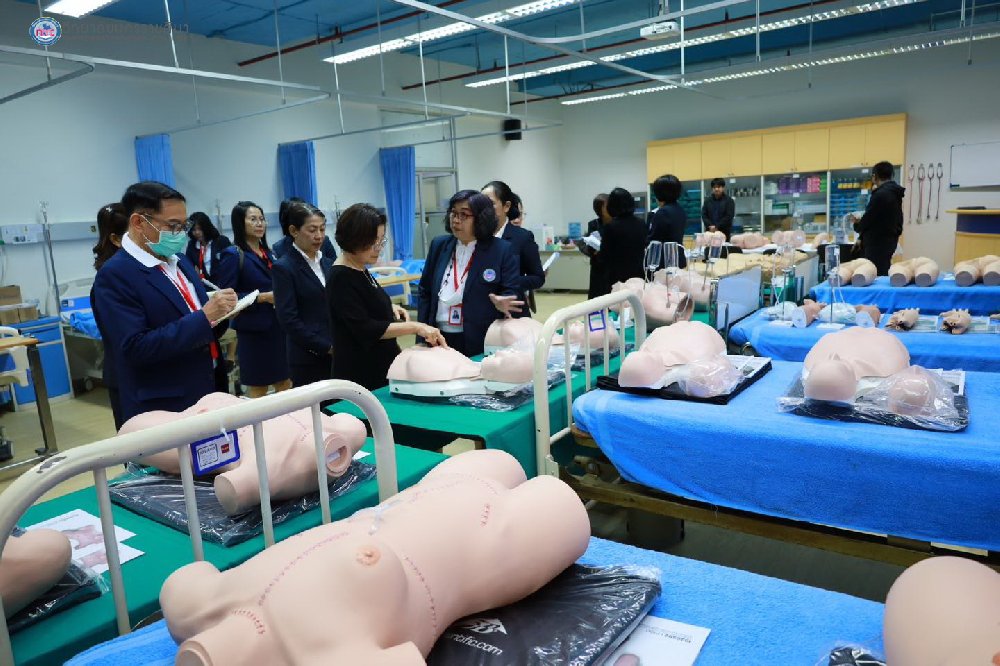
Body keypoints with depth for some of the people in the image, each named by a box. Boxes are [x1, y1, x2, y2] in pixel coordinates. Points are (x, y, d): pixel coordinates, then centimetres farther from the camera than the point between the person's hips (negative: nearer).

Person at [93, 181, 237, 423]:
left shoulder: (178, 259, 10)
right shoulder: (115, 275, -13)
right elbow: (136, 348, -22)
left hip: (209, 391, 7)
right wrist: (204, 317, -24)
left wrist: (219, 312, -6)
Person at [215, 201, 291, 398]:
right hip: (253, 331, -6)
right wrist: (262, 297, -19)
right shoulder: (232, 255, -9)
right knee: (258, 389, 5)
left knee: (286, 384, 11)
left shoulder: (269, 253, 12)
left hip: (278, 327, 7)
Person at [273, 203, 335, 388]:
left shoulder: (329, 264, 14)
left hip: (337, 355, 5)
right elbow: (289, 320, -12)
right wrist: (327, 347, -13)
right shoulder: (284, 268, -5)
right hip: (309, 359, -5)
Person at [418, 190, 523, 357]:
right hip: (438, 340, 4)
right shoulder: (439, 245, 7)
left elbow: (512, 293, -5)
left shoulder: (502, 250, -5)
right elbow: (425, 292, 11)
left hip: (481, 344, -3)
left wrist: (502, 303, -28)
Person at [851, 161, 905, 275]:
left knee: (877, 275, -10)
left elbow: (869, 217, -14)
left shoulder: (880, 194, -16)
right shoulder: (895, 193, 14)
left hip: (878, 242, -10)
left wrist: (857, 225, 7)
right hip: (890, 239, 10)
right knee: (885, 273, 12)